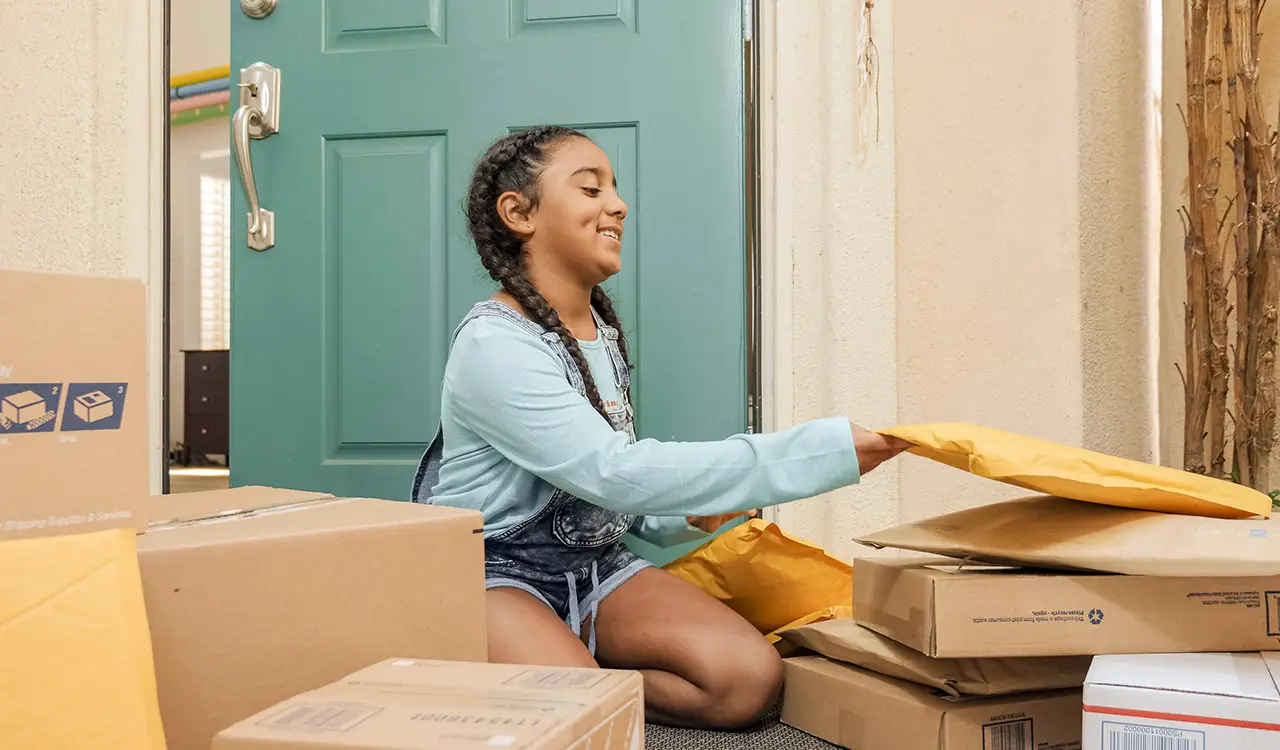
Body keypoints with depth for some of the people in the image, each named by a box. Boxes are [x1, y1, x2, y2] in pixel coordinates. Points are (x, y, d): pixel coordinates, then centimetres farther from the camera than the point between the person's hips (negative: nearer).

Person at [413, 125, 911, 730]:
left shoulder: (604, 334, 10)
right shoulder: (493, 345, -18)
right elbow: (615, 473, -30)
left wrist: (688, 515, -6)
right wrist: (825, 449, -33)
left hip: (593, 563, 7)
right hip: (493, 570, -6)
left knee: (750, 678, -15)